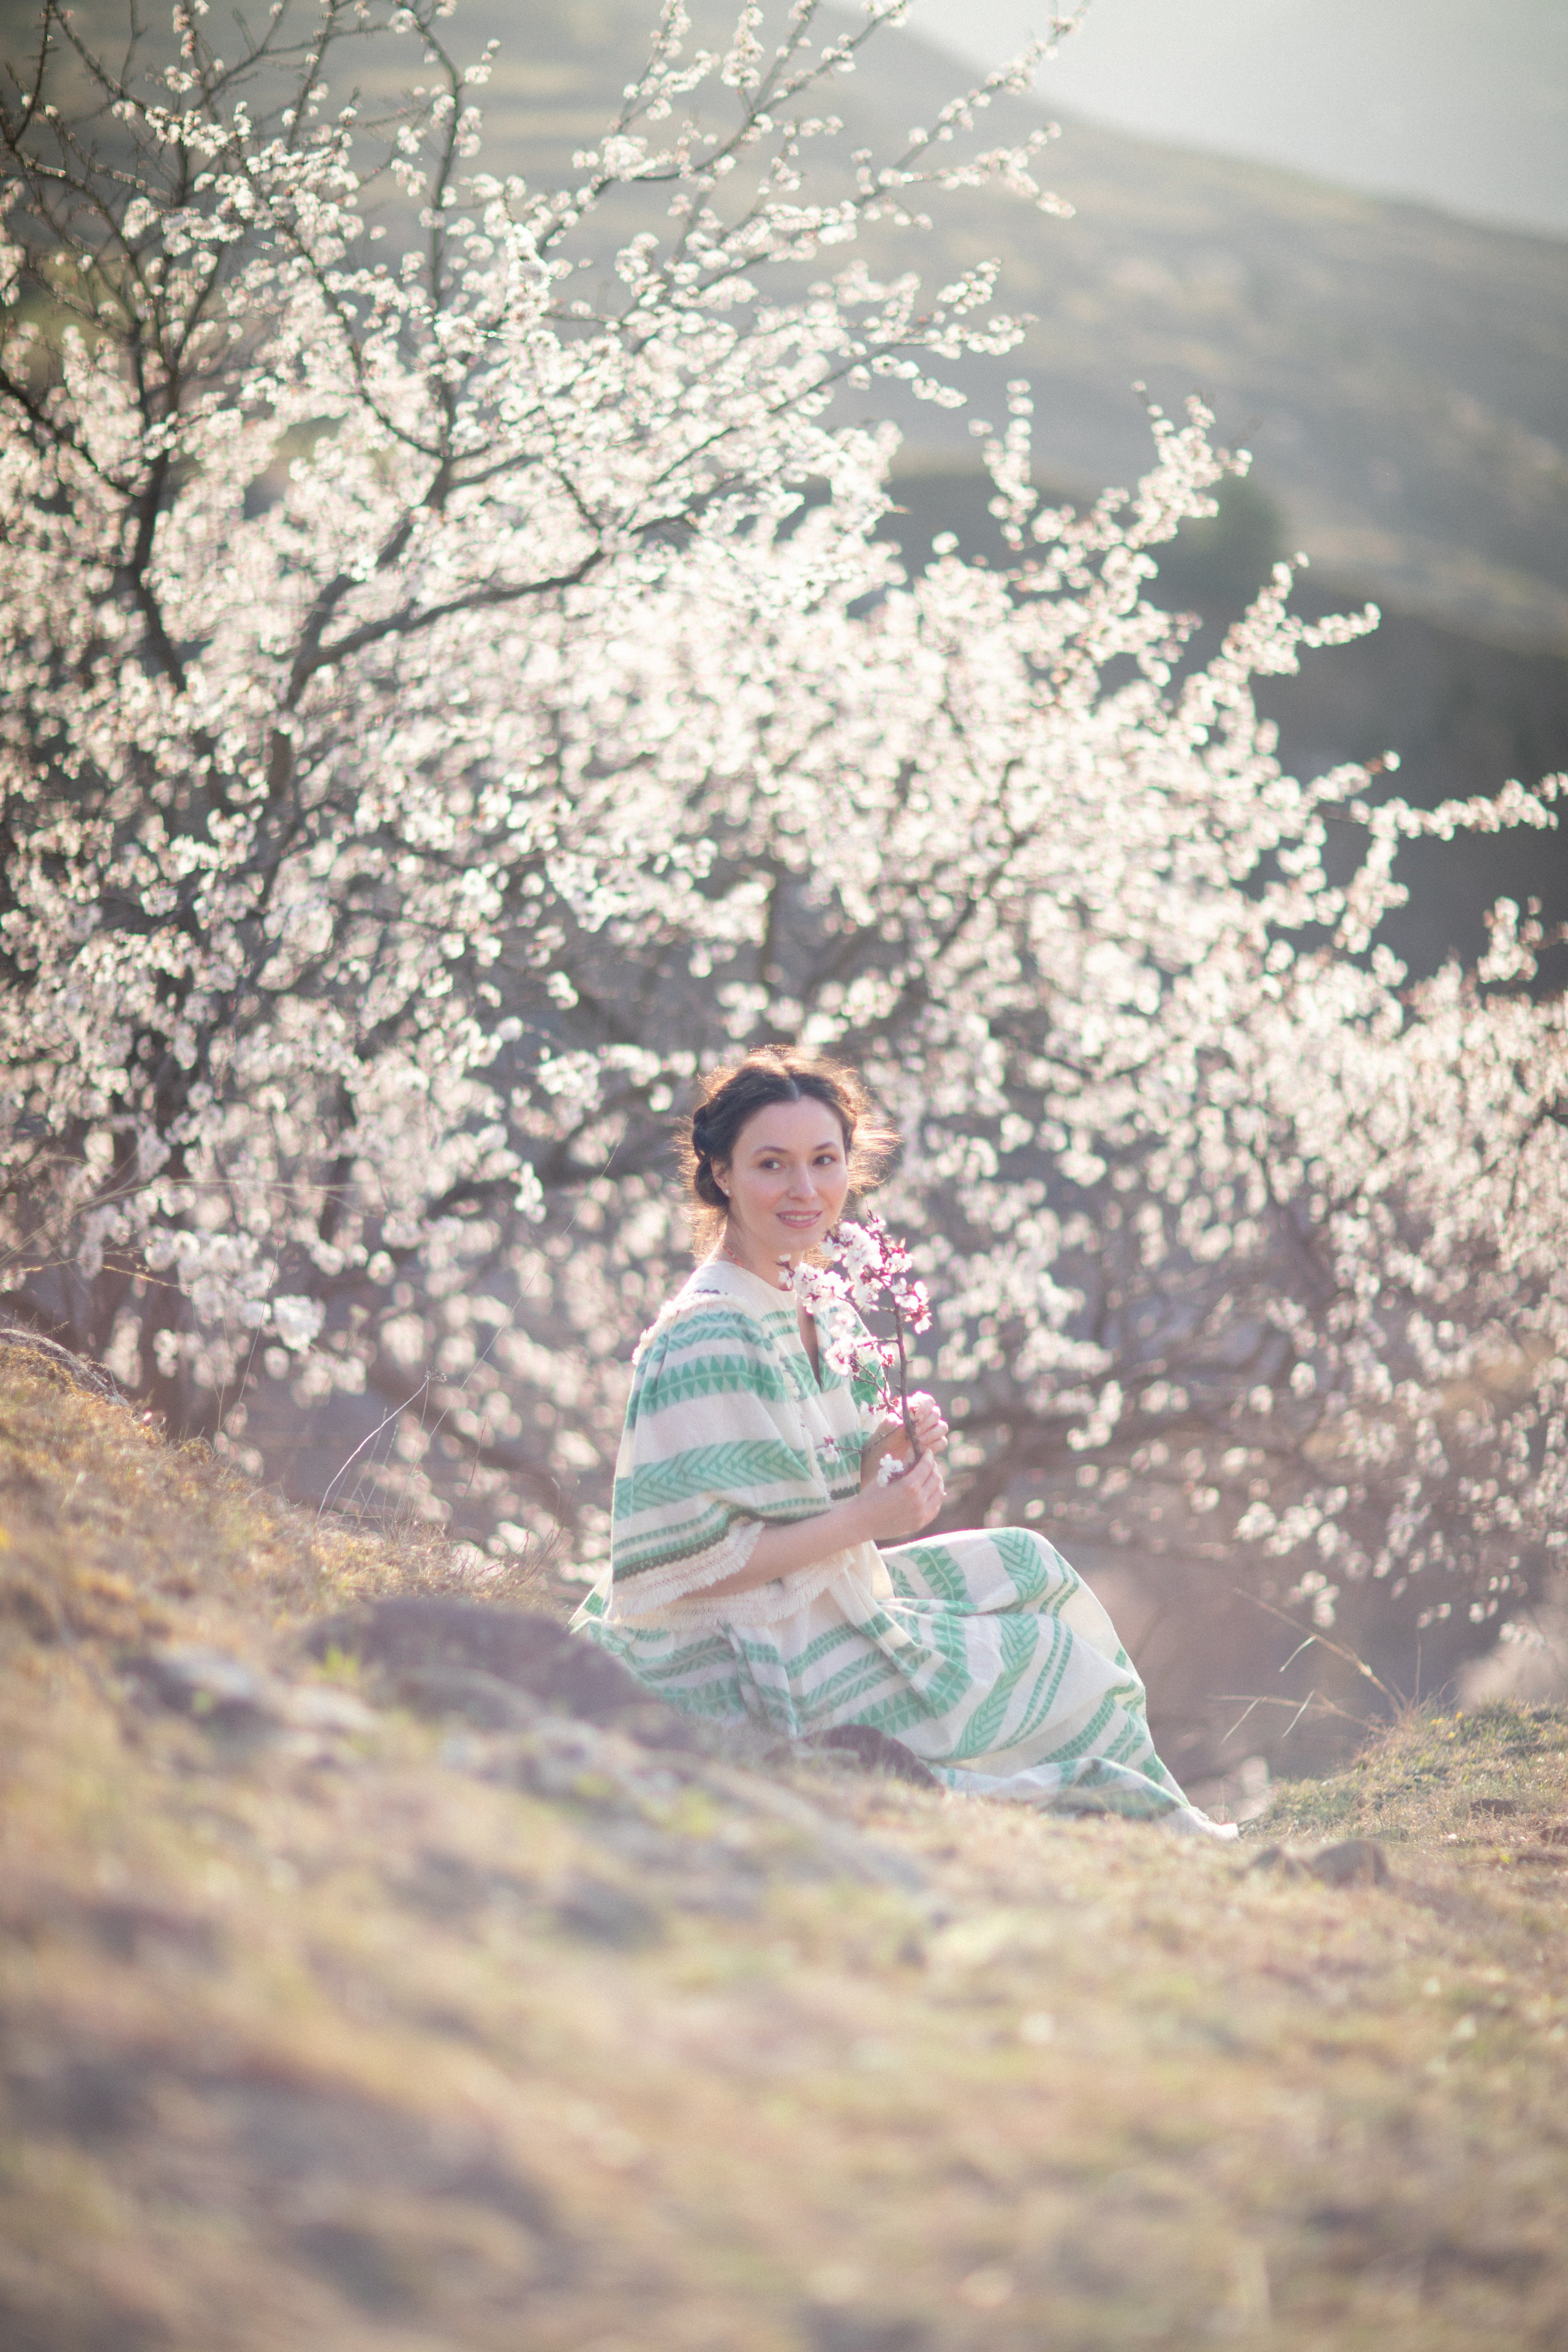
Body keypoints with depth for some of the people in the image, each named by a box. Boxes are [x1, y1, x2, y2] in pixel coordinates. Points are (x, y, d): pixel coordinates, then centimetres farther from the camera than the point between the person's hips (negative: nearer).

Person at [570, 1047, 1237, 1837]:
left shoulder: (801, 1301, 4)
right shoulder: (708, 1341, -25)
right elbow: (687, 1563, -26)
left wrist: (879, 1455, -7)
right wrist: (865, 1518, -22)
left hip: (820, 1603, 9)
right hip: (759, 1668, -9)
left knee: (1021, 1566, 13)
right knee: (1053, 1661, 3)